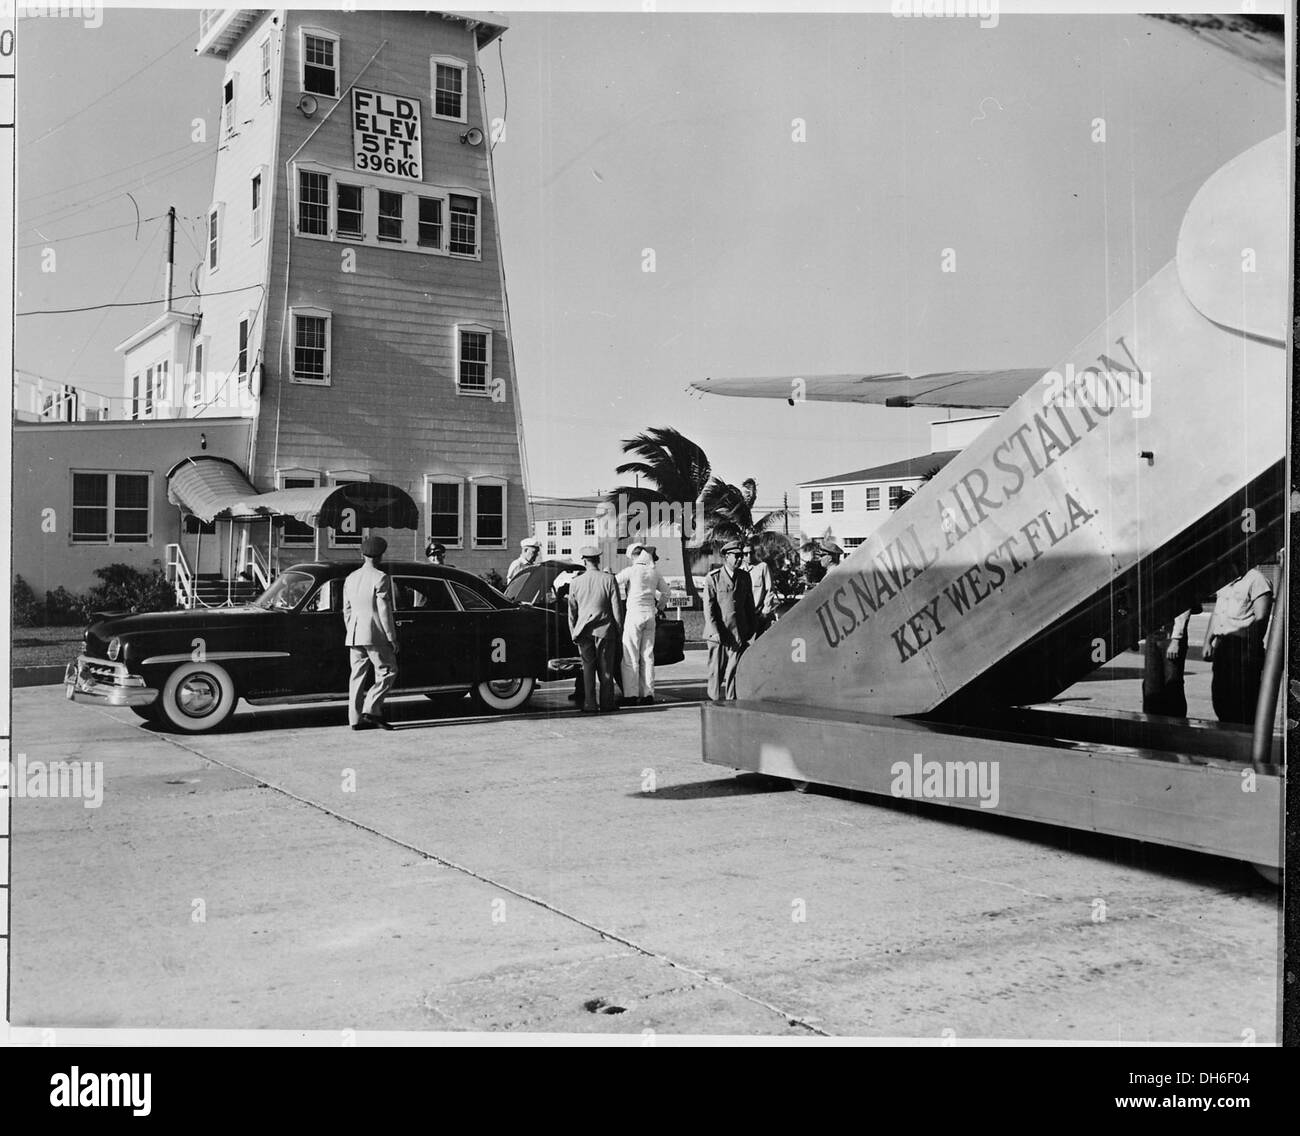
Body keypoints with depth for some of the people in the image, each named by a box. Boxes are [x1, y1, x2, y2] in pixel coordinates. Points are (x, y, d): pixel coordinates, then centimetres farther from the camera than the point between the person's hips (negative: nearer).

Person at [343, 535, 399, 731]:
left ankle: (355, 719, 6)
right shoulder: (381, 578, -8)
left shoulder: (350, 578, 13)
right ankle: (371, 710, -10)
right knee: (387, 671, 1)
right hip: (375, 634, -7)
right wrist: (392, 638, -8)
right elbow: (384, 611, -12)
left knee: (358, 675, 8)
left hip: (354, 636, 7)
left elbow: (346, 611, 16)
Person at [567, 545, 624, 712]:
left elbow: (572, 612, 7)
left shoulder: (575, 583, 1)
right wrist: (619, 629, 6)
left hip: (584, 631, 2)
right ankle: (607, 703, 9)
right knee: (605, 668, 7)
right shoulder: (609, 579, -6)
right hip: (605, 630, -2)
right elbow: (617, 608, -4)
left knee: (588, 668, 6)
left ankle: (589, 704, 3)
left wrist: (573, 634, 15)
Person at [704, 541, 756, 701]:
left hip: (738, 633, 3)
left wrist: (751, 628, 12)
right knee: (717, 670, 5)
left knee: (734, 670, -4)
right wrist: (715, 632, -13)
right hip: (718, 633, -2)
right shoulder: (712, 578, -3)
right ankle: (716, 702, 17)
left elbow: (750, 604, 17)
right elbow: (708, 607, -6)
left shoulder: (744, 576, 10)